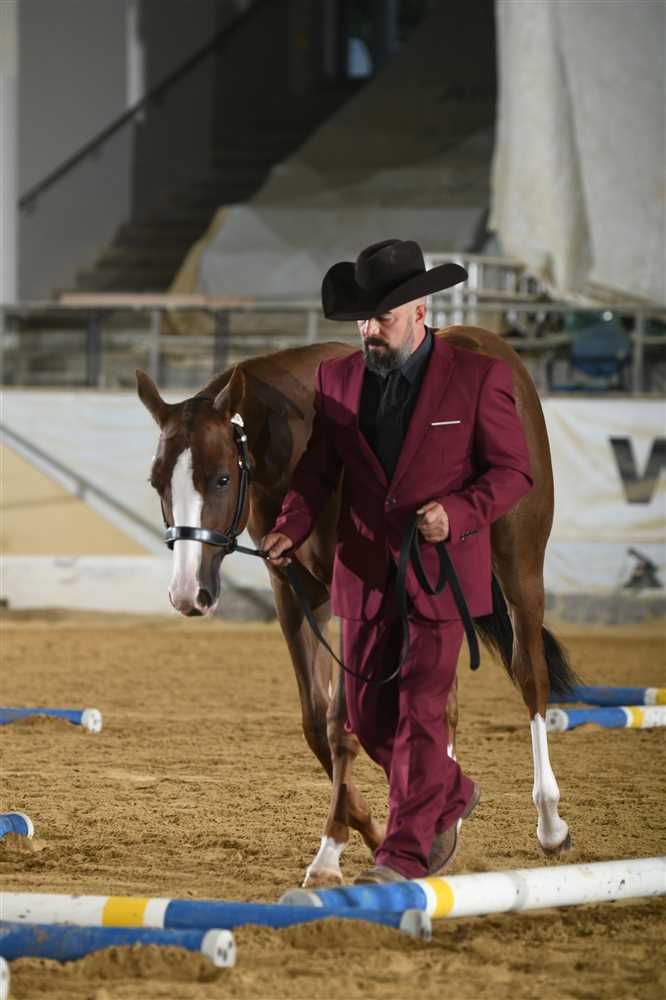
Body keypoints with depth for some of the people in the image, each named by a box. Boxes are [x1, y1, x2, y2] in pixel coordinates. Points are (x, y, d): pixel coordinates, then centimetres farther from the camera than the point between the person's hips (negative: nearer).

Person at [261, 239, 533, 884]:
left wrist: (457, 512, -21)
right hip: (365, 575, 5)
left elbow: (512, 471, -4)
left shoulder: (478, 377, -6)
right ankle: (450, 796, 33)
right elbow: (316, 469, 8)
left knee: (419, 711, -6)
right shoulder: (337, 378, 6)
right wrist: (290, 529, -11)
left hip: (441, 571, -5)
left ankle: (404, 852, 1)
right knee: (367, 716, 9)